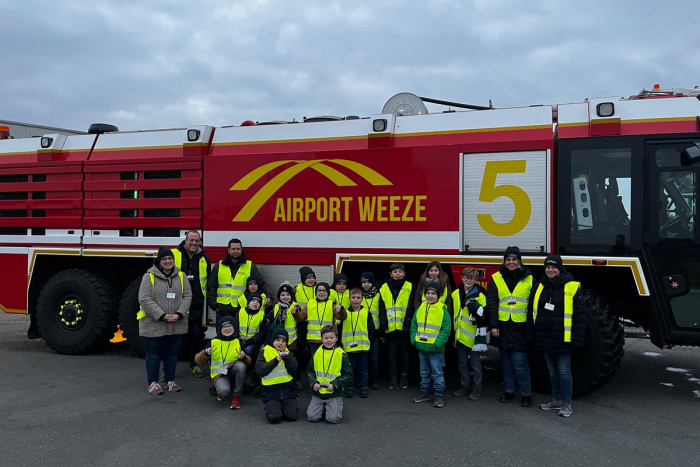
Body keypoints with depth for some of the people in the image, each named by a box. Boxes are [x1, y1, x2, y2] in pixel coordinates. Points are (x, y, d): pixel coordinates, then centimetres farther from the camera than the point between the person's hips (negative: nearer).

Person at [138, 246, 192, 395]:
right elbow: (145, 299, -14)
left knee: (172, 352, 13)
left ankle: (170, 380, 26)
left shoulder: (180, 276, 5)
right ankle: (152, 382, 19)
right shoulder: (149, 276, -7)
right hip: (154, 324, -4)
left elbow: (187, 296, 1)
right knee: (154, 353, 6)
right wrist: (163, 316, -18)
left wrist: (179, 314, -13)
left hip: (176, 325, 4)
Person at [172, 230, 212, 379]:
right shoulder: (173, 255, -2)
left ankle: (194, 365, 21)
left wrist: (207, 299, 14)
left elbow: (209, 281, 17)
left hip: (196, 303, 3)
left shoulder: (204, 258, 8)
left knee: (196, 334, 8)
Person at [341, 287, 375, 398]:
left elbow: (371, 329, 5)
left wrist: (367, 339, -3)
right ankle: (349, 389, 18)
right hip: (349, 347, 0)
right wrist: (342, 341, -1)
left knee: (363, 369, 9)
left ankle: (364, 389, 17)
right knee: (349, 369, 8)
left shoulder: (366, 313, 2)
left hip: (363, 347, 0)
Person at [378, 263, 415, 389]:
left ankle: (404, 377, 18)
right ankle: (392, 378, 15)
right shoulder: (384, 288, 5)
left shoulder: (409, 287, 1)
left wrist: (408, 321, -13)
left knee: (404, 351, 8)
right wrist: (383, 321, -7)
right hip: (391, 326, 1)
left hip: (404, 326, -1)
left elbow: (411, 306, -4)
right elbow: (382, 307, 3)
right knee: (392, 352, 7)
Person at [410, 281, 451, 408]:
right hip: (421, 347, 5)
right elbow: (414, 325, 13)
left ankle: (439, 395, 11)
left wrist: (437, 342, -17)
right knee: (424, 372, 17)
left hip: (435, 349, -5)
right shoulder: (420, 308, 5)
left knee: (437, 373, 2)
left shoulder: (442, 310, -9)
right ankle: (424, 393, 29)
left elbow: (446, 329, -11)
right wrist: (414, 339, 2)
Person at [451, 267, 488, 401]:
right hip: (460, 335, 5)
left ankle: (477, 388, 14)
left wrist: (475, 306, -26)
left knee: (475, 363, 4)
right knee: (462, 362, 13)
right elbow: (452, 312, 16)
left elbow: (483, 315, -11)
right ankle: (465, 386, 25)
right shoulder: (455, 294, 7)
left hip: (474, 336, -5)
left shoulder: (479, 296, -6)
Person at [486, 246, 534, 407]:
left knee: (519, 361, -5)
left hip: (520, 328, -2)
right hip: (503, 326, 2)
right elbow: (491, 303, 1)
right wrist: (493, 325, -6)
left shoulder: (529, 279, 2)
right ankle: (509, 390, 24)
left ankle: (526, 394, 8)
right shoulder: (497, 278, 4)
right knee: (506, 360, 11)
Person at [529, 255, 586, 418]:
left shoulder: (571, 287, -9)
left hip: (563, 339, -5)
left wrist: (577, 340, -14)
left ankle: (566, 404, 11)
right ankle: (556, 399, 26)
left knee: (564, 370, 1)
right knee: (552, 370, 14)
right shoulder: (539, 287, 7)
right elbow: (532, 312, 13)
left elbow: (579, 315, -11)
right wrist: (531, 335, 10)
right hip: (545, 338, 5)